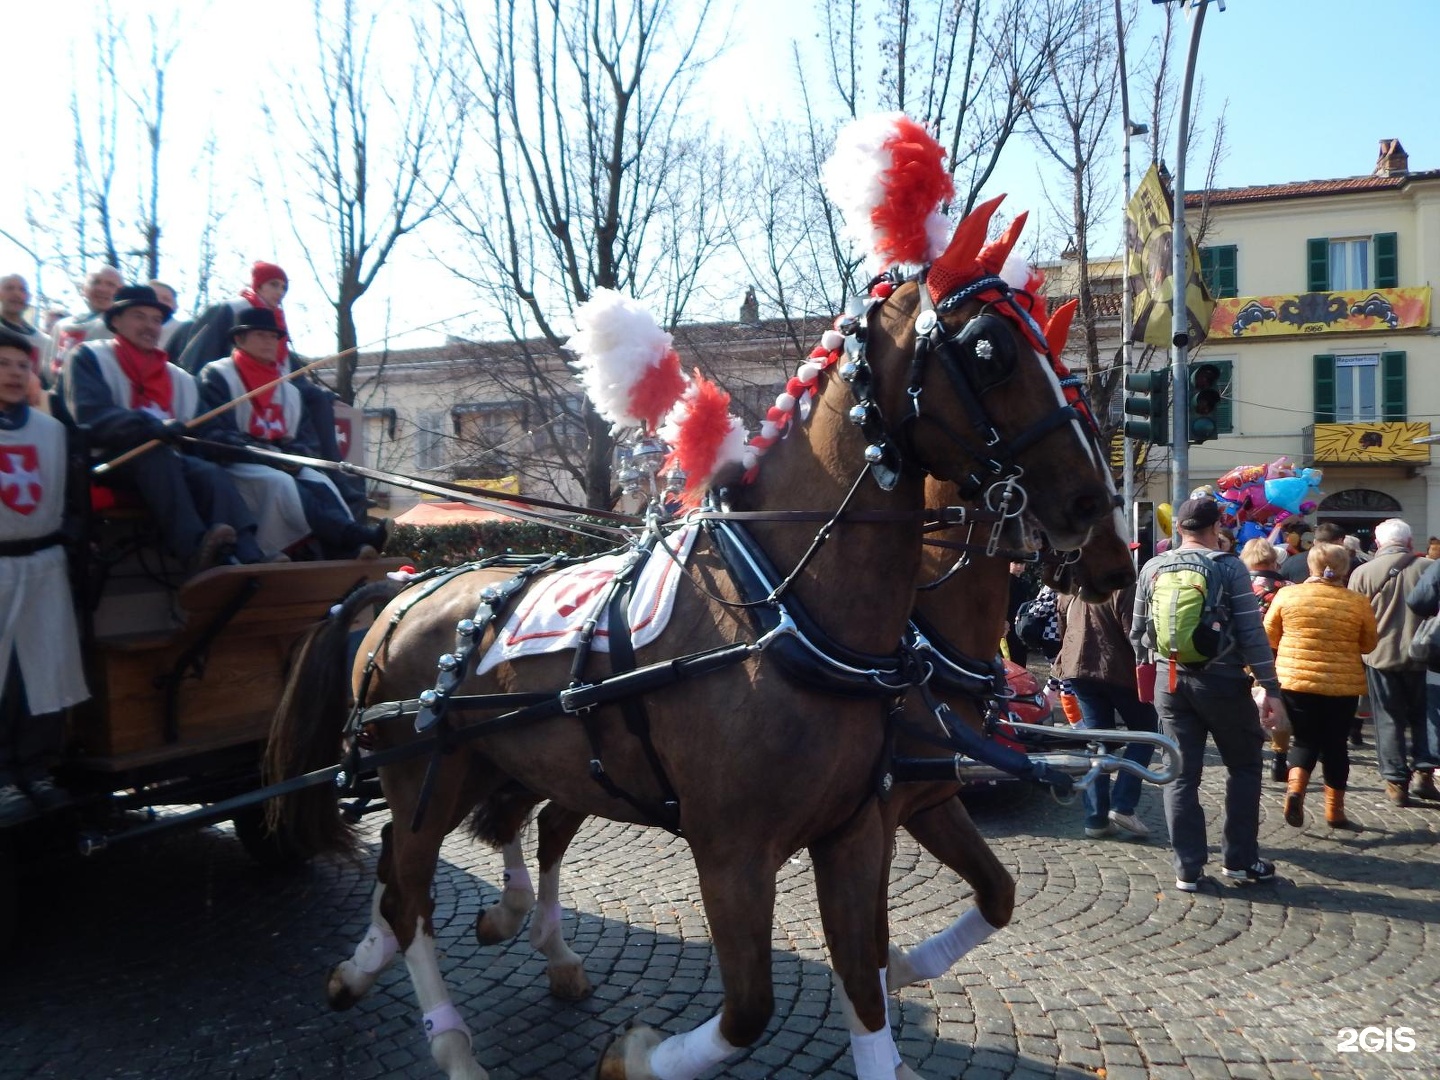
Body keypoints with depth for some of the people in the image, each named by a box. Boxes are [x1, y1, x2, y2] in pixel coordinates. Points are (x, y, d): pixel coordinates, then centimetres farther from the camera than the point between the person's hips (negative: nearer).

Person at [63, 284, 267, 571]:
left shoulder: (179, 378, 22)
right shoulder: (89, 357, 7)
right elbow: (91, 417, -11)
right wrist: (150, 426, -28)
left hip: (161, 463, 4)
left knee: (210, 472, -28)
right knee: (154, 451, -36)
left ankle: (250, 562, -50)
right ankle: (196, 547, -56)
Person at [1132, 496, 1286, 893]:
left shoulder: (1152, 569, 3)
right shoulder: (1229, 567, -7)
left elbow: (1138, 632, 8)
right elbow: (1252, 633, -9)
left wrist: (1147, 668, 23)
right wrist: (1271, 688, -5)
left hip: (1169, 681, 3)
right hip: (1222, 680, -3)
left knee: (1182, 774, 8)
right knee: (1244, 765, 16)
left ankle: (1187, 869, 10)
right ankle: (1239, 859, 19)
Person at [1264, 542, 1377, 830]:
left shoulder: (1287, 595, -6)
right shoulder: (1358, 603, -6)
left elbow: (1269, 637, 3)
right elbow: (1368, 645, 6)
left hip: (1295, 679, 0)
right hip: (1342, 684, 0)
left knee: (1305, 740, 13)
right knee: (1335, 744, 12)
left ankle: (1295, 789, -10)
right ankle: (1335, 811, 20)